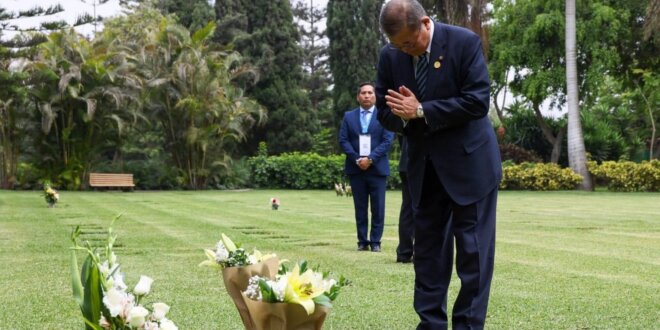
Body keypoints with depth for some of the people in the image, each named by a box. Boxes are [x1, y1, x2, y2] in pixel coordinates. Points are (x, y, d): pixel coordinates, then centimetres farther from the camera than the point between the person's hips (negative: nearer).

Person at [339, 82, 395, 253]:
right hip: (355, 168, 2)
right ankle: (362, 241, 9)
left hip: (377, 168, -2)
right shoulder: (349, 116, 11)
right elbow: (343, 140, 4)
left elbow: (387, 141, -4)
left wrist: (370, 159, -13)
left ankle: (375, 241, 3)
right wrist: (357, 159, -9)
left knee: (378, 208, -2)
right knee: (360, 208, 5)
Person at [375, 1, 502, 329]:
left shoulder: (465, 42, -15)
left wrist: (421, 111, -22)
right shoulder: (389, 56, -2)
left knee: (473, 249, -2)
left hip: (469, 162, -4)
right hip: (424, 166, 5)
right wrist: (404, 115, -20)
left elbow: (477, 102, -20)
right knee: (427, 249, 8)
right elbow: (385, 112, 4)